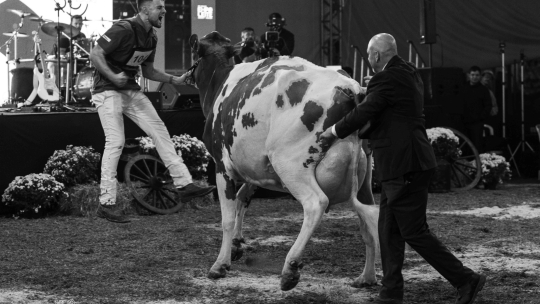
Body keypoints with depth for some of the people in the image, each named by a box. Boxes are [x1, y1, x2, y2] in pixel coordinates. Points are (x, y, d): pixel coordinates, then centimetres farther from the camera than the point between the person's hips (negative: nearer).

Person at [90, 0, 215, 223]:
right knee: (115, 142, -14)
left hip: (131, 91, 9)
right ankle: (106, 204, -9)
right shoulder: (124, 30, -19)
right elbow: (95, 54, -20)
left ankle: (184, 184, 6)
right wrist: (113, 76, -33)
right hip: (108, 90, -8)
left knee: (159, 130, 3)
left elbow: (148, 71, 16)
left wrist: (174, 80, 3)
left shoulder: (151, 37, 8)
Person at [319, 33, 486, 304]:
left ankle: (466, 280, 2)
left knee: (414, 232, -4)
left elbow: (363, 114, -16)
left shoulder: (387, 80, -16)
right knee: (389, 230, 13)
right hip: (401, 167, 10)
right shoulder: (408, 73, 14)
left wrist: (334, 131, -1)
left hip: (404, 166, -10)